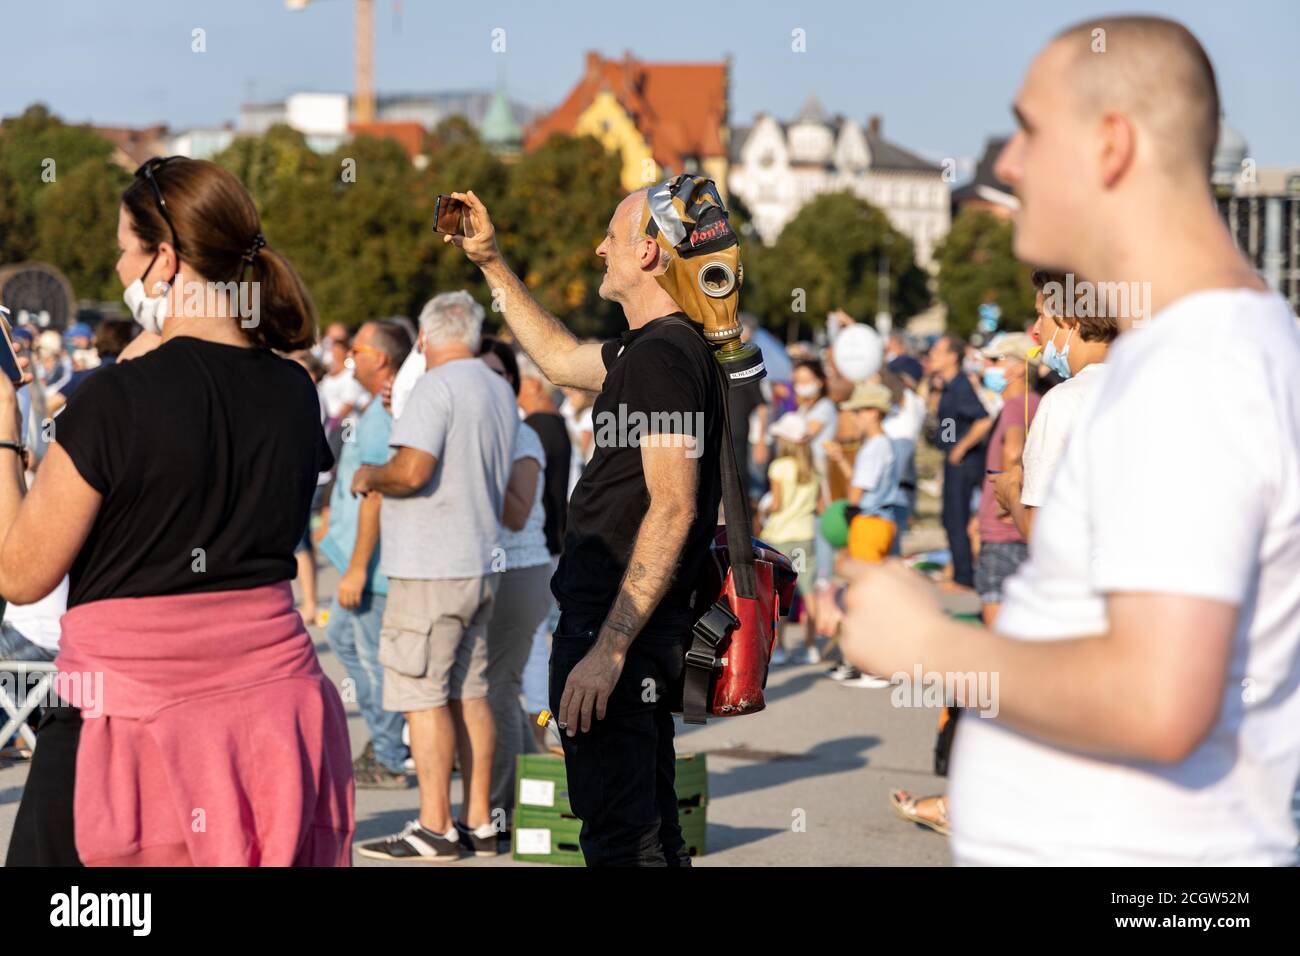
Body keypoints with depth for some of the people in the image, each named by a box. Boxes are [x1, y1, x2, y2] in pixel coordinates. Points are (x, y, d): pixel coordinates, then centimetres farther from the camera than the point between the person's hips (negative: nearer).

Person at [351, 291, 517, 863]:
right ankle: (479, 824, 13)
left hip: (431, 569, -9)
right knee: (469, 693, 11)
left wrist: (369, 477, -4)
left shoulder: (436, 387, -14)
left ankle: (435, 830, -5)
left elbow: (412, 471, -24)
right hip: (481, 563, 9)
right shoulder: (500, 392, 14)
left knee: (422, 696, -5)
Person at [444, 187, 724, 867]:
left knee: (619, 837, -7)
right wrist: (491, 263, 34)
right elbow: (561, 358, 34)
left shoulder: (661, 355, -17)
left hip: (616, 629, -11)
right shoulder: (660, 346, 14)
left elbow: (673, 508, -24)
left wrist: (607, 648, -26)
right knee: (650, 827, 17)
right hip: (645, 632, 11)